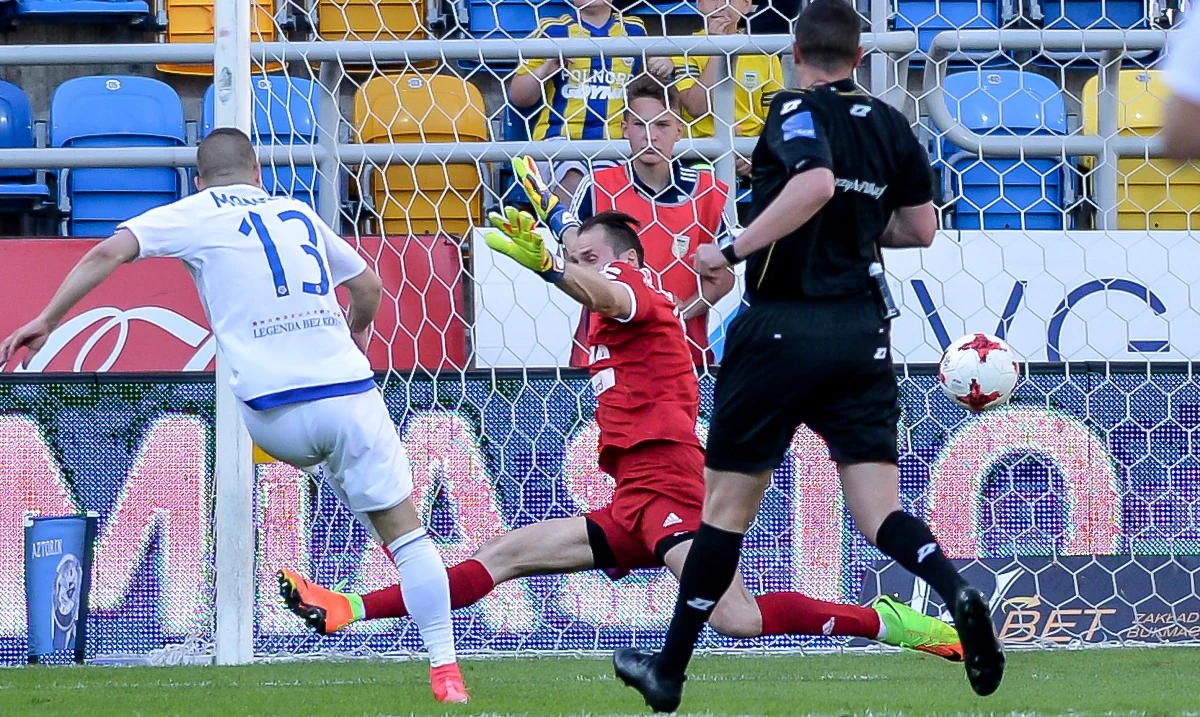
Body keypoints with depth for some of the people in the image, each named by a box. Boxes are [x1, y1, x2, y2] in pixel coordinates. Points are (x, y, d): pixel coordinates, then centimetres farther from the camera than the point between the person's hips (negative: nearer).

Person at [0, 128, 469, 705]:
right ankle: (444, 666, 0)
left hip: (277, 418, -2)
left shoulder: (195, 214, 10)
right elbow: (368, 286, 31)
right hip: (349, 392, 2)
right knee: (404, 528, 6)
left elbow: (109, 252, -2)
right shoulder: (300, 214, 21)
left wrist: (47, 320, 2)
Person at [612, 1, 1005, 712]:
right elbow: (921, 227, 14)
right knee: (879, 510, 0)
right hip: (863, 331, 4)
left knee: (729, 501, 7)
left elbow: (815, 182, -29)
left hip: (783, 327, -4)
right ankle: (958, 592, -31)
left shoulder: (797, 112, -9)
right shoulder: (892, 126, 8)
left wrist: (735, 250, -22)